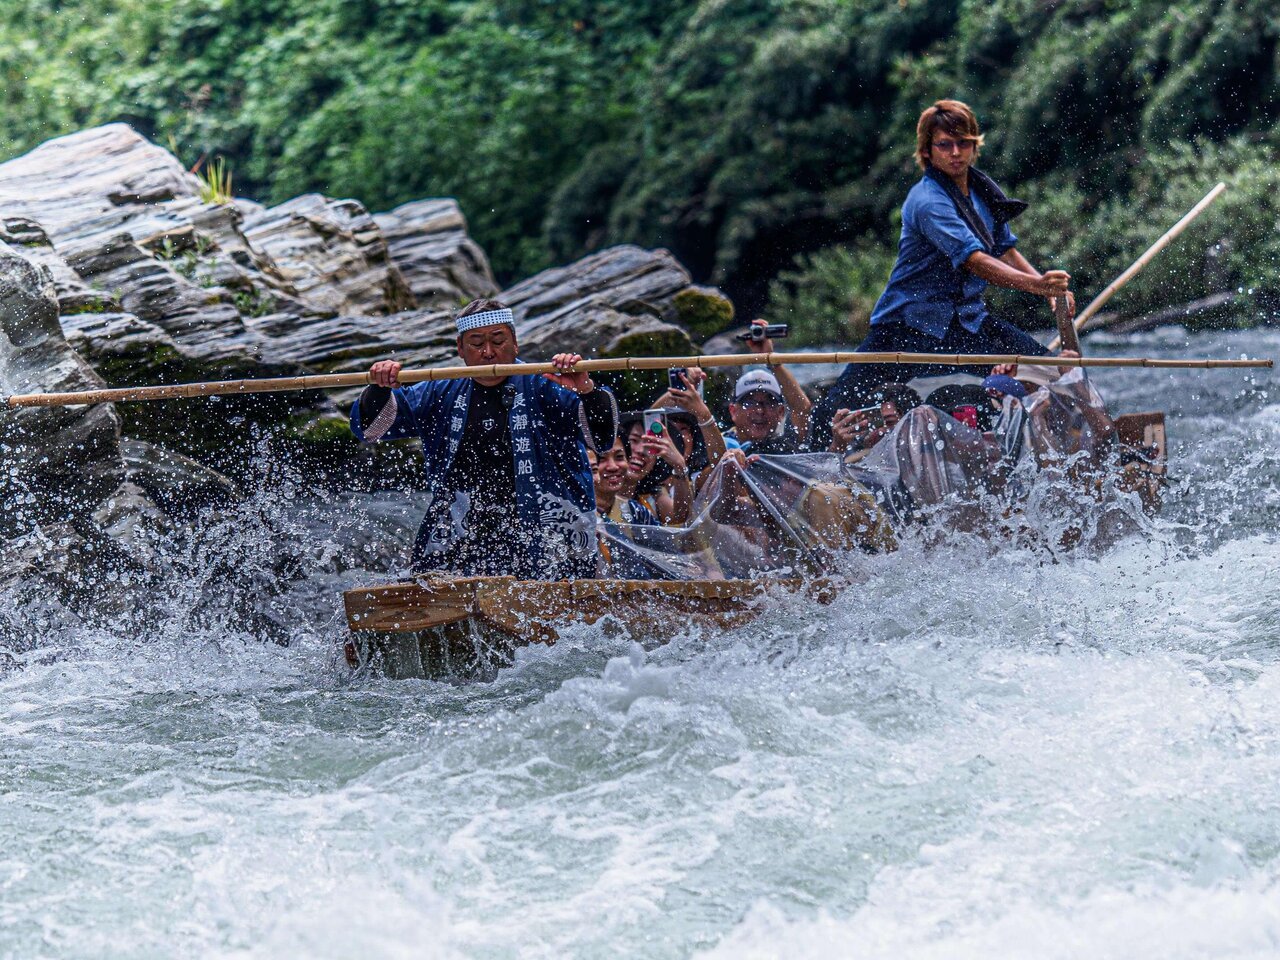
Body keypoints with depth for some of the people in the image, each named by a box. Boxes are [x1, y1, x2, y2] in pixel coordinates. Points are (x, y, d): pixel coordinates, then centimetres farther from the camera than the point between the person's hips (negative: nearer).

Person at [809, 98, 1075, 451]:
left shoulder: (982, 189, 5)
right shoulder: (928, 201, -20)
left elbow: (1004, 250, 16)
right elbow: (973, 260, -32)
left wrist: (1048, 287, -1)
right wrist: (1034, 284, -44)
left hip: (966, 321, 7)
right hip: (908, 325, -7)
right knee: (838, 408, -16)